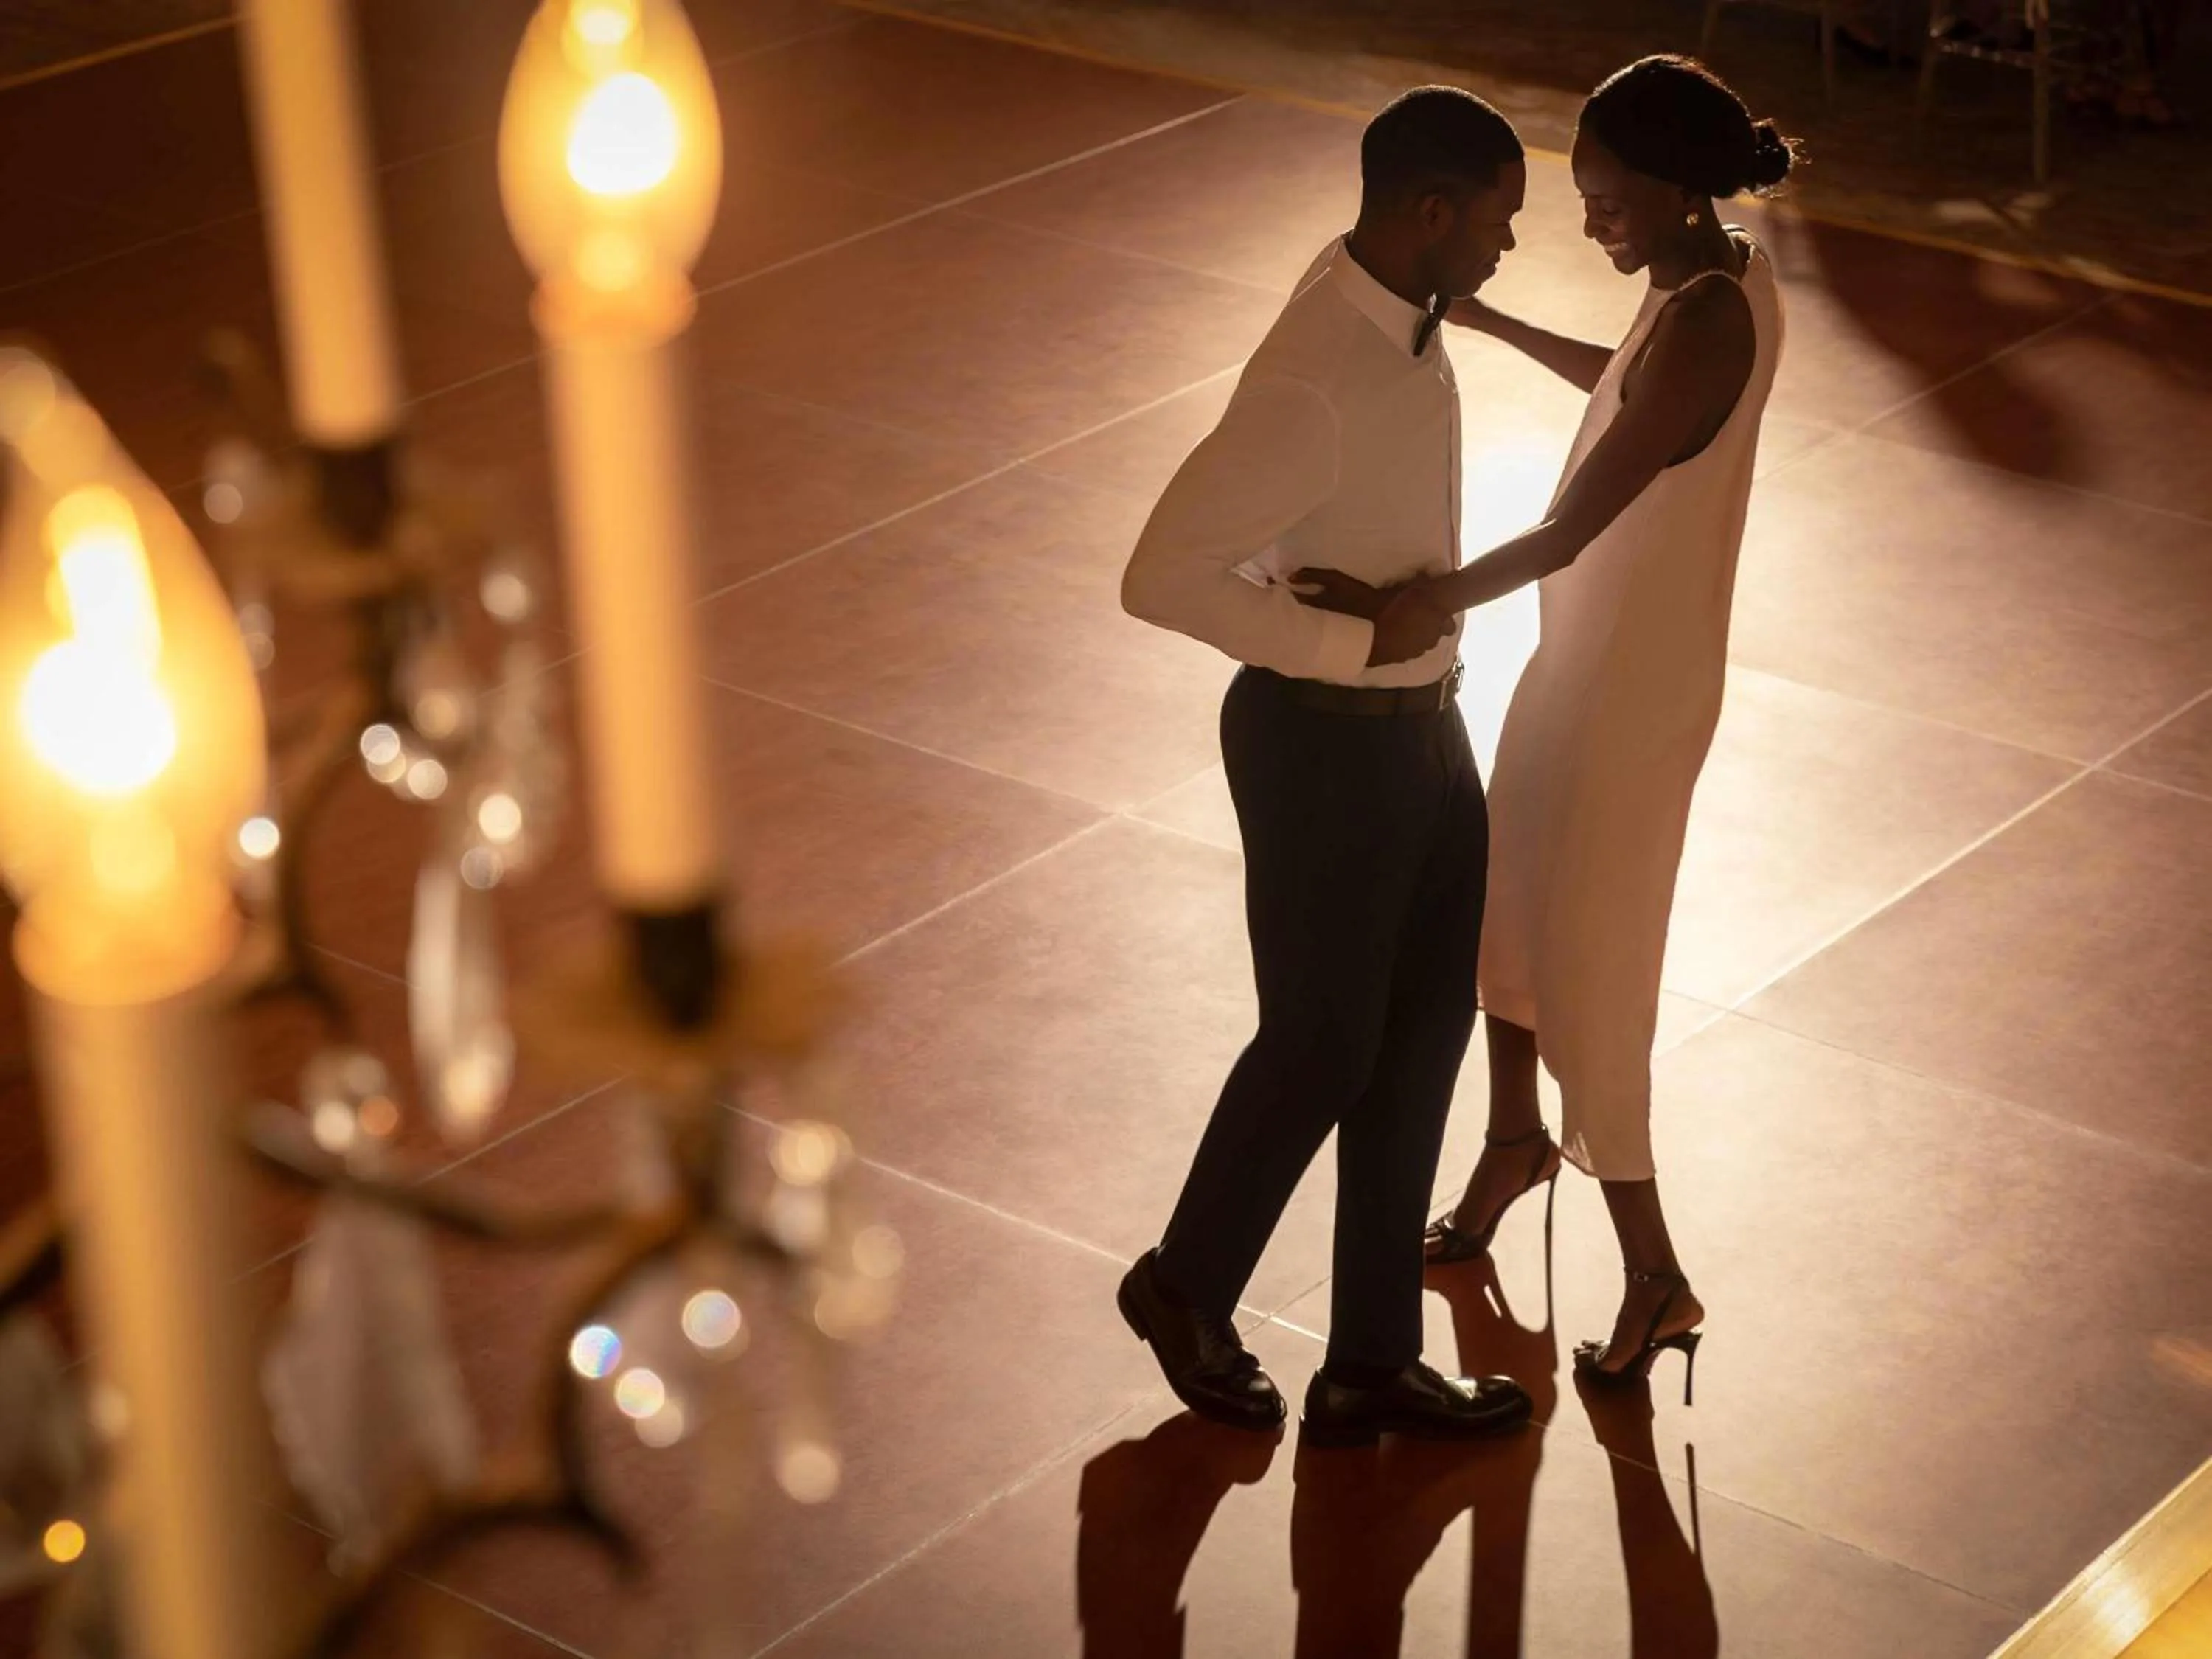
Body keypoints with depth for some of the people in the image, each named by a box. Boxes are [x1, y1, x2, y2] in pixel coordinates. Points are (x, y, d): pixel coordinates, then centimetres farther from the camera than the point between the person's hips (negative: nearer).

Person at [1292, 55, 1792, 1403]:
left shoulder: (1701, 328, -31)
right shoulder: (1724, 273, -1)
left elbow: (1563, 536, -34)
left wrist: (1400, 606, -38)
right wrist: (1496, 324, 22)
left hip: (1629, 694, -10)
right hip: (1589, 659, 10)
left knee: (1583, 974, 3)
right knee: (1504, 890, 26)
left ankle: (1654, 1275, 18)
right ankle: (1517, 1138, 50)